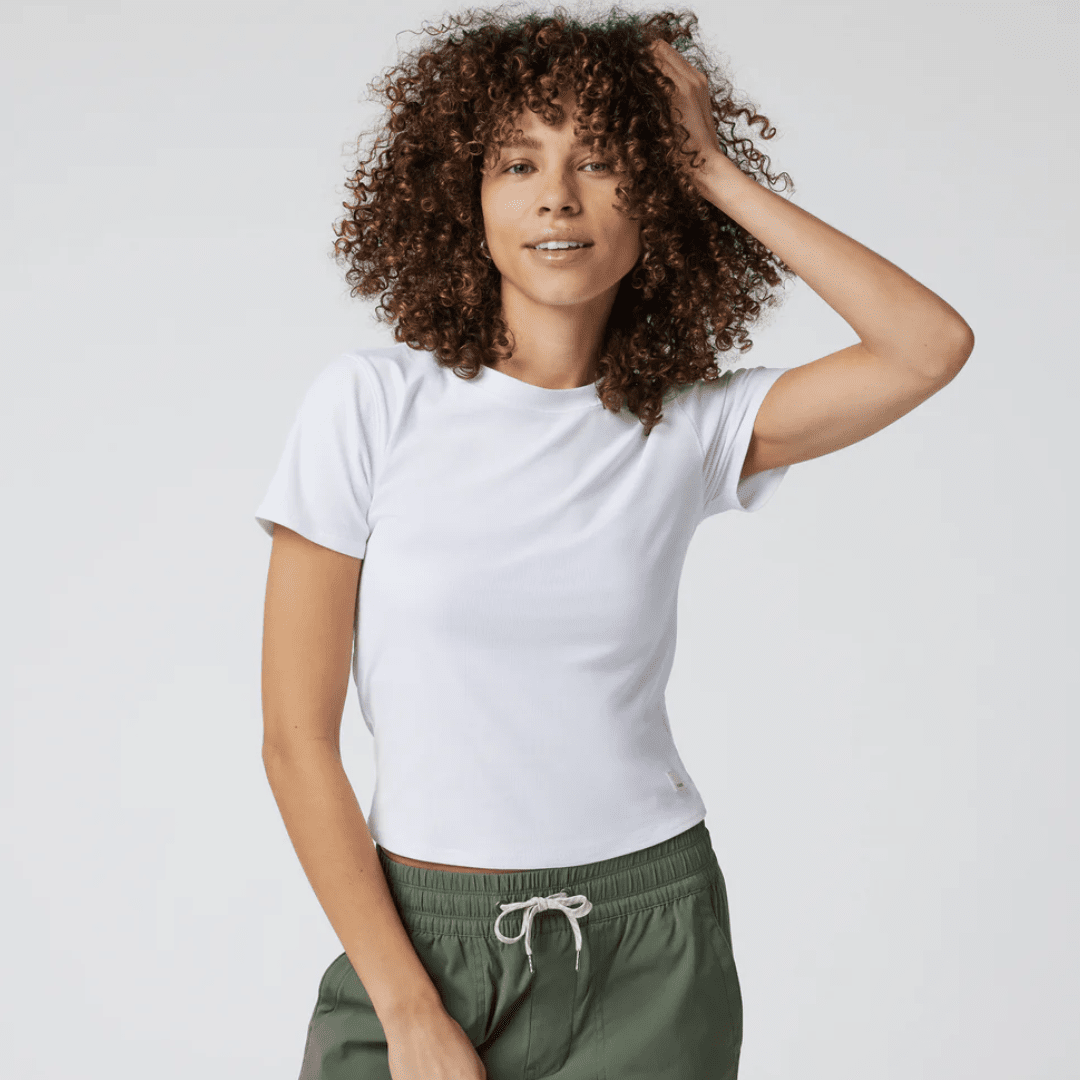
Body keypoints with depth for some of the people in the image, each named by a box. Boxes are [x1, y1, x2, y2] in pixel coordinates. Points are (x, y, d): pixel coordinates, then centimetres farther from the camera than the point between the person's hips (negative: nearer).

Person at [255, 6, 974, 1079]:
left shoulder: (691, 426, -1)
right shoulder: (370, 406, -7)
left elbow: (934, 345, -15)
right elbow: (297, 739, -7)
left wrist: (717, 172, -8)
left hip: (652, 950, 2)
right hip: (424, 938, -1)